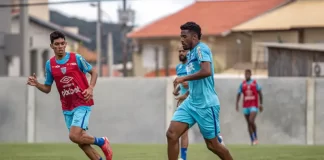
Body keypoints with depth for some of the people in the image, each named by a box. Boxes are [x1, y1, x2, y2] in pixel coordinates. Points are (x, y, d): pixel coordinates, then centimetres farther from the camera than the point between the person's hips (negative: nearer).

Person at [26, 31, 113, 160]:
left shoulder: (76, 58, -6)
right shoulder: (49, 64, 4)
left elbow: (93, 73, 5)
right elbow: (47, 89, 11)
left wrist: (90, 88, -11)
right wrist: (36, 84, -9)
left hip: (82, 103, -5)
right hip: (67, 108, 5)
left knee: (74, 136, -19)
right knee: (81, 141, 4)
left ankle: (101, 142, 5)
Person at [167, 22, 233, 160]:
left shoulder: (201, 48, -13)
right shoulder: (191, 53, 15)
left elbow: (207, 71, -29)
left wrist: (184, 78, -23)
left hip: (206, 105, -9)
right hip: (191, 102, 9)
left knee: (212, 144, 2)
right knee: (171, 134, -6)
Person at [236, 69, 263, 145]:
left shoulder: (255, 83, 0)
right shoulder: (242, 84, 7)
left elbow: (260, 93, 5)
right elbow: (238, 94, 5)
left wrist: (261, 104, 0)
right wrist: (237, 104, -7)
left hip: (254, 105, -4)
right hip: (246, 106, 4)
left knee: (251, 121, -19)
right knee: (249, 123, 4)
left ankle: (255, 137, 1)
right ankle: (252, 140, 10)